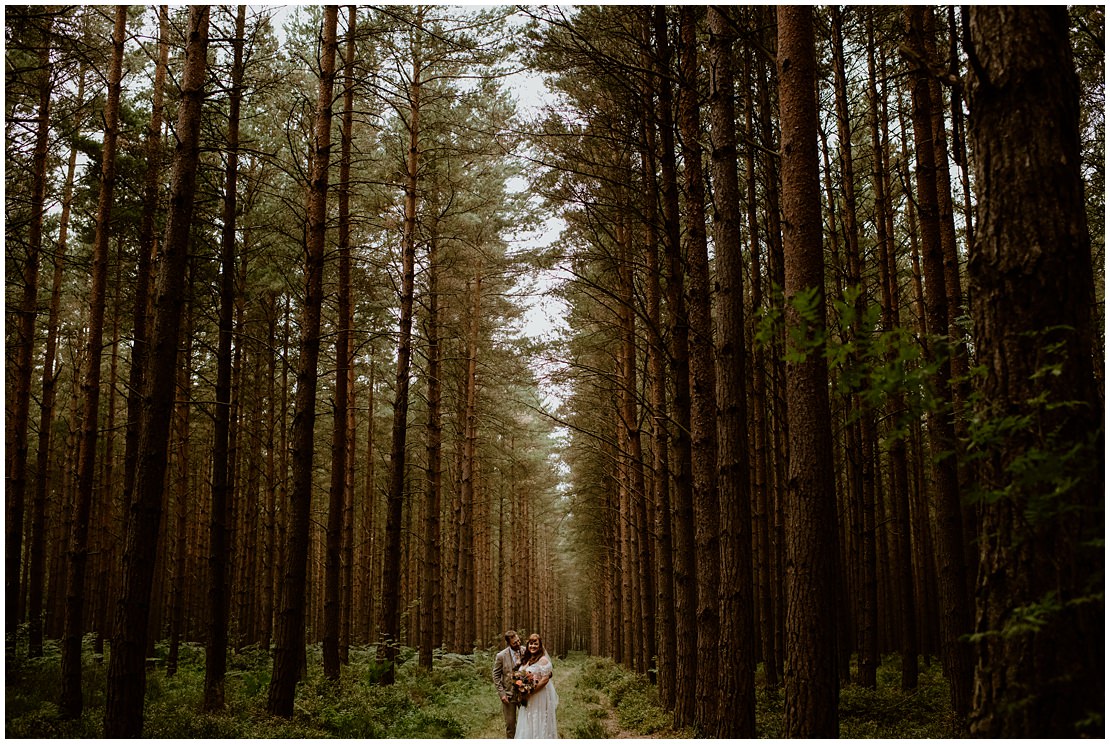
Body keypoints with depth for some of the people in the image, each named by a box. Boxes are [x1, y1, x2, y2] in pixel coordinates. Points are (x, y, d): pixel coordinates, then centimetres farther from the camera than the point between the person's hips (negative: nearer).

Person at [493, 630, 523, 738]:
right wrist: (501, 693, -9)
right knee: (510, 723, 7)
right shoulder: (501, 656, -10)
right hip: (509, 694, -2)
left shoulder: (526, 652, -5)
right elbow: (496, 675, -3)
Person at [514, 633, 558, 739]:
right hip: (527, 698, 7)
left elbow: (545, 679, -18)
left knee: (538, 724, 0)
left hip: (540, 696, -7)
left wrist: (531, 692, -19)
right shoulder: (526, 659, 11)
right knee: (528, 724, 12)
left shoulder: (543, 660, -12)